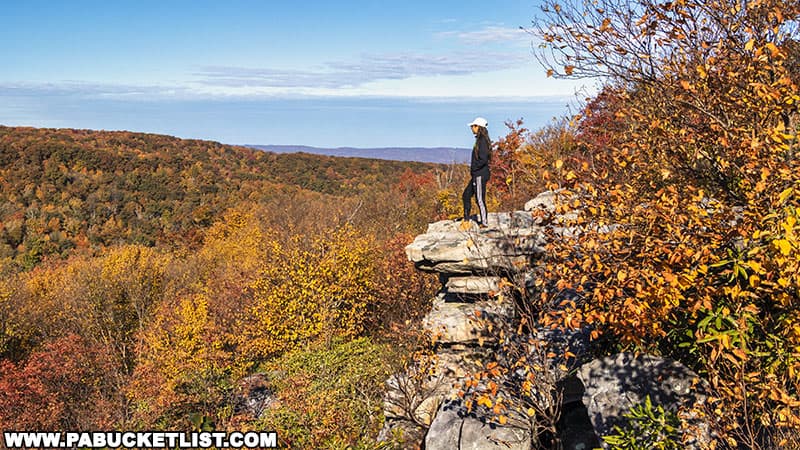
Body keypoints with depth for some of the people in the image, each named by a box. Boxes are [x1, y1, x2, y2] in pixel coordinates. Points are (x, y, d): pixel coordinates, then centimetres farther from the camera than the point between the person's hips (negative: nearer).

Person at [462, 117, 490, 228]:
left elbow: (483, 159, -23)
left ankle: (484, 223, 4)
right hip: (477, 174, 10)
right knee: (466, 195, 15)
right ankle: (466, 219, 22)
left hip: (480, 174, -10)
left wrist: (473, 168, -13)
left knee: (480, 199, -4)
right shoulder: (480, 140, 14)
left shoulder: (482, 141, -16)